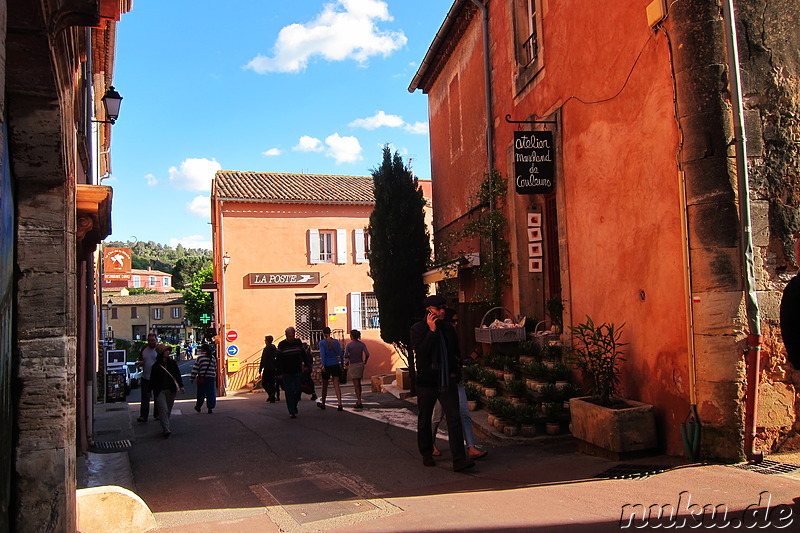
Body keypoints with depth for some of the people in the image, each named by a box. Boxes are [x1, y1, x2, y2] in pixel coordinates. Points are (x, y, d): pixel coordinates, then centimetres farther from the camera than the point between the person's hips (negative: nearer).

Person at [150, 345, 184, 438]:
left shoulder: (173, 363, 6)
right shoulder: (156, 366, -3)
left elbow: (178, 375, 8)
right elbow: (152, 379, 2)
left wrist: (181, 386, -1)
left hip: (171, 390, 4)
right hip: (160, 391, -4)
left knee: (168, 410, 12)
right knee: (163, 409, -13)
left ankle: (165, 426, 27)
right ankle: (166, 430, -17)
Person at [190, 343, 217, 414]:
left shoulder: (199, 357, -4)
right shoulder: (213, 357, 8)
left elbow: (195, 369, -4)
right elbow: (215, 369, 14)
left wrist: (192, 378, 2)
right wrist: (214, 377, 24)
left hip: (201, 378, -2)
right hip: (211, 378, 2)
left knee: (200, 393, 12)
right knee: (211, 393, 2)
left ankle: (198, 407, 26)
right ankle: (210, 407, -3)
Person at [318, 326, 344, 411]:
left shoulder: (322, 343, -5)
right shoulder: (336, 341, 4)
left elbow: (323, 354, -16)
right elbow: (340, 354, 5)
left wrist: (323, 365, -22)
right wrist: (342, 364, 13)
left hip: (327, 365, -2)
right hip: (336, 365, 2)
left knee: (324, 385, 13)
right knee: (336, 384, -2)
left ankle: (323, 403, 29)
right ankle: (340, 404, -15)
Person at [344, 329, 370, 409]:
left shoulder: (349, 345, -8)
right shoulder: (362, 344, 0)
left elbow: (346, 356, -12)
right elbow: (367, 354, -9)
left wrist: (346, 364, 3)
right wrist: (365, 362, 5)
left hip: (353, 365, -4)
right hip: (360, 364, 4)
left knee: (356, 384, -3)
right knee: (358, 383, 18)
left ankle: (359, 402, -7)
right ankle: (358, 400, 26)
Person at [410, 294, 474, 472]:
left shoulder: (448, 327, 11)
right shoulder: (418, 328, -4)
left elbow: (456, 352, 23)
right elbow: (421, 351, -20)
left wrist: (456, 371, 12)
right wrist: (432, 330, -20)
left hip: (447, 381, 3)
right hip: (426, 382, -3)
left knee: (454, 418, -8)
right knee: (424, 420, 10)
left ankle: (459, 459, -10)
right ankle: (427, 454, 28)